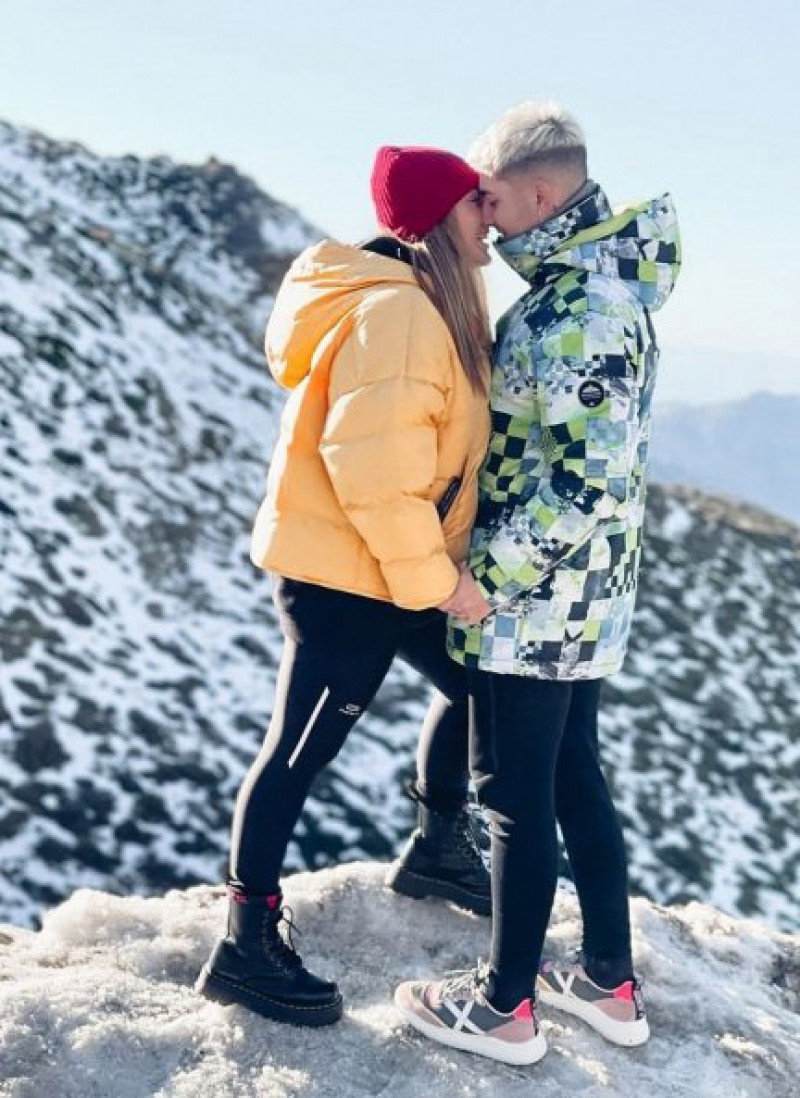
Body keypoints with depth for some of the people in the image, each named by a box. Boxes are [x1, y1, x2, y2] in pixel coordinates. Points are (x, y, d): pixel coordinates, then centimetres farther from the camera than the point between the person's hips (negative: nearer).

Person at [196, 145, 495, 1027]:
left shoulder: (431, 306, 12)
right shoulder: (395, 312, -21)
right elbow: (373, 459, -28)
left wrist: (434, 565, 11)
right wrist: (427, 574, -22)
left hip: (392, 568, 10)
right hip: (345, 574, -10)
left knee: (473, 682, 21)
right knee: (301, 749, -2)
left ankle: (438, 846, 39)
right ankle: (247, 943, 10)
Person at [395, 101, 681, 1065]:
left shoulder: (579, 310, -22)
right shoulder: (590, 283, 10)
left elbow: (596, 478, -26)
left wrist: (489, 576, -19)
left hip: (529, 597, -10)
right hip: (582, 601, 10)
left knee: (517, 796, 3)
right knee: (574, 777, 18)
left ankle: (504, 1007, 18)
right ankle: (609, 983, 30)